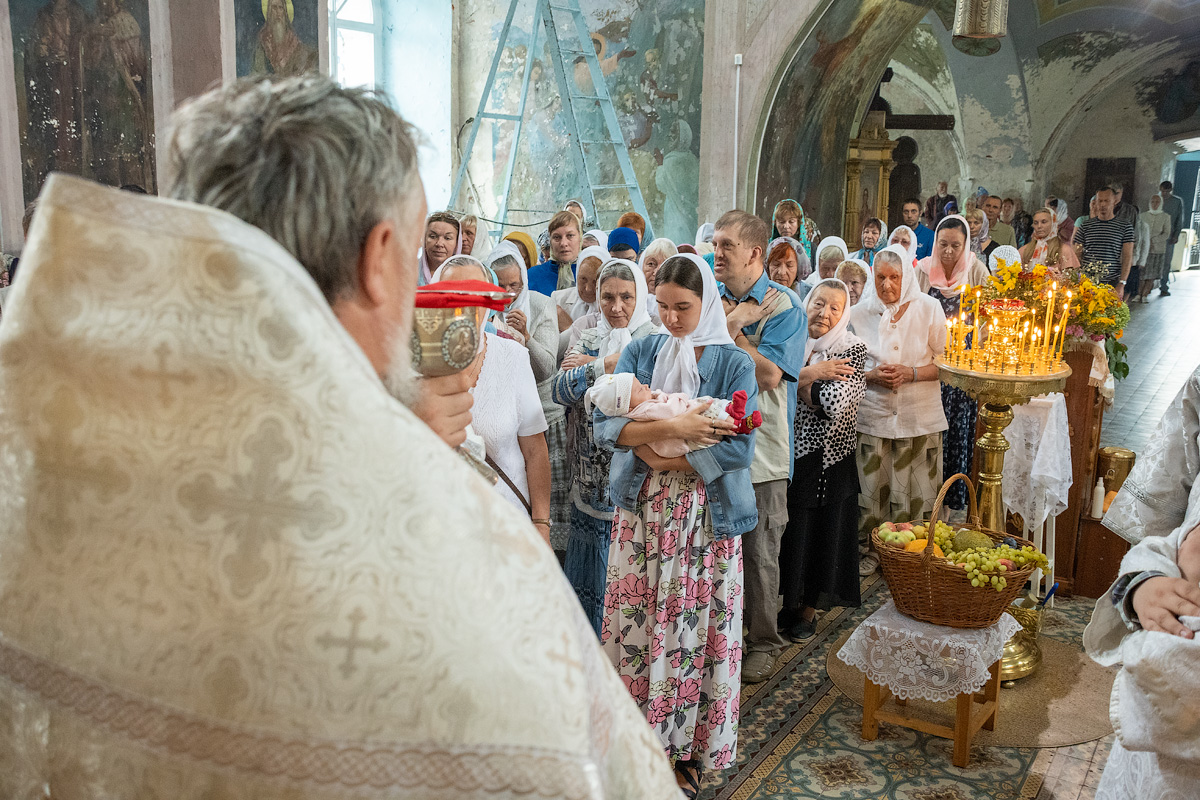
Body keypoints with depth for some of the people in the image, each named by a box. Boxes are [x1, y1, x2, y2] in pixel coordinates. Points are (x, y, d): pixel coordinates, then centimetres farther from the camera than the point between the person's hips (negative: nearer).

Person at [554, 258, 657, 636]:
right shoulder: (589, 340, 10)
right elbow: (560, 389, -5)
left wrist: (589, 367, -16)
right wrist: (608, 364, -15)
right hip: (591, 479, 5)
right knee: (586, 569, 14)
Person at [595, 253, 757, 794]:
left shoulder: (733, 363, -1)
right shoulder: (639, 353, 6)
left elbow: (738, 447, -13)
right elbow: (606, 426, -6)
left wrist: (661, 458, -13)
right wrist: (672, 428, -19)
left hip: (704, 517, -2)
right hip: (642, 512, 2)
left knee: (695, 625, 5)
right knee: (637, 622, 7)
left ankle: (690, 748, 21)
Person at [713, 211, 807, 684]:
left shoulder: (784, 305, -7)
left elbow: (769, 374, -19)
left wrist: (730, 326, -15)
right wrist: (733, 321, -11)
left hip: (761, 447, -4)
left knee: (760, 553, 7)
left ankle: (762, 642, 24)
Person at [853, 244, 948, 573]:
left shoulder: (929, 308, 0)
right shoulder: (860, 313, 4)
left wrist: (911, 373, -15)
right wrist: (872, 375, -11)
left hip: (919, 415, -1)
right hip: (873, 413, 1)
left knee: (914, 490, 2)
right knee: (871, 487, 3)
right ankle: (868, 549, 20)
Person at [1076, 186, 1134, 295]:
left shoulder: (1125, 226, 6)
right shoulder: (1085, 226, 10)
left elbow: (1127, 257, 1)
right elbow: (1077, 257, 10)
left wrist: (1121, 284, -8)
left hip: (1113, 284, -1)